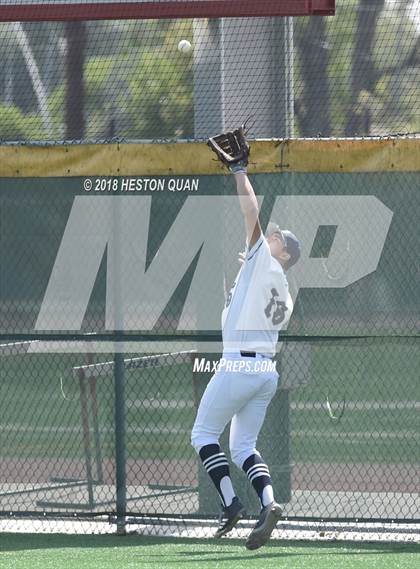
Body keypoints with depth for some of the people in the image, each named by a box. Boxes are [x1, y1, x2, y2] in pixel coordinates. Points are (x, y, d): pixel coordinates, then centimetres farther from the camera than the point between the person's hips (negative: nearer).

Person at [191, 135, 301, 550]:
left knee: (203, 435, 3)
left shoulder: (263, 262, -4)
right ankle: (268, 503, -11)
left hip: (239, 366, -8)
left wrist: (239, 170, -3)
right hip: (268, 371, 8)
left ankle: (230, 503, -8)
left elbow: (252, 214, -10)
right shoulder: (285, 294, 18)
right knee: (242, 447, 10)